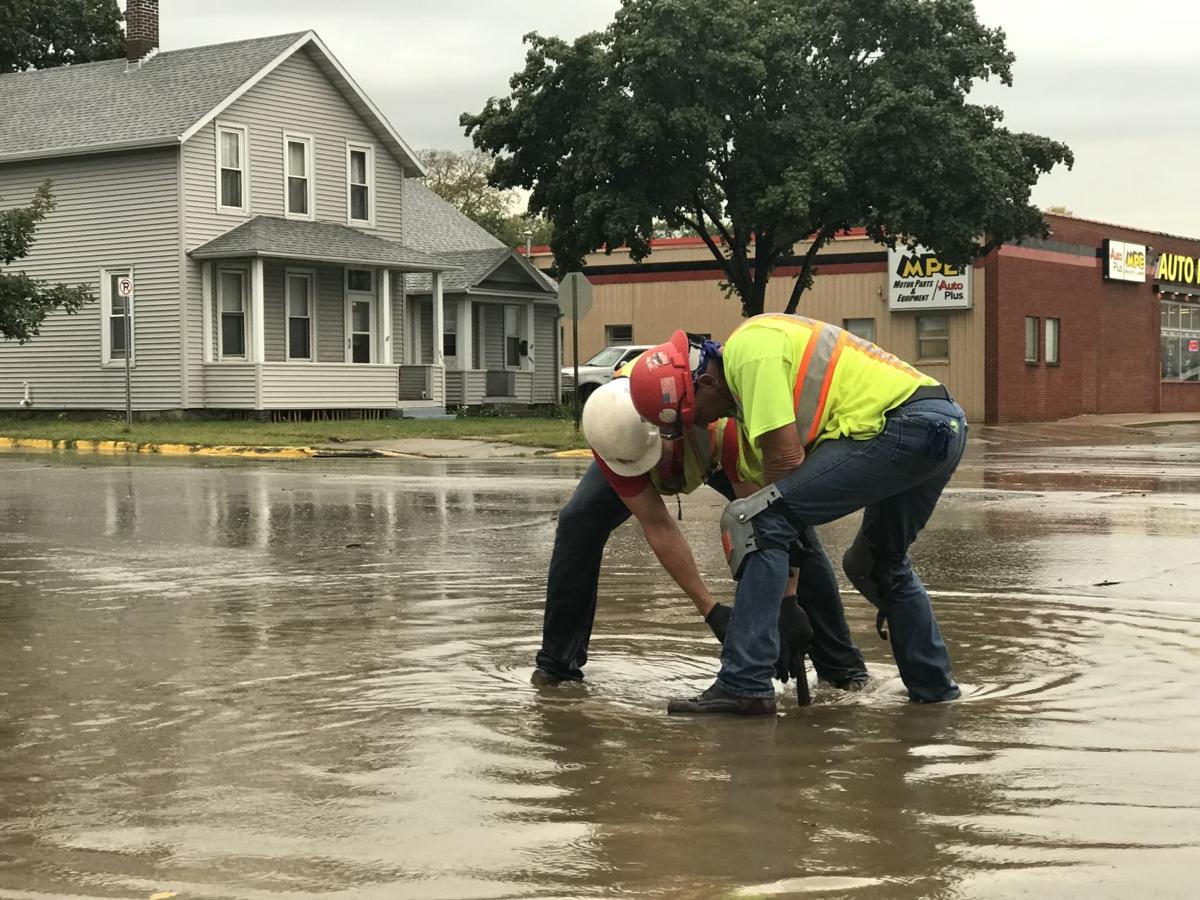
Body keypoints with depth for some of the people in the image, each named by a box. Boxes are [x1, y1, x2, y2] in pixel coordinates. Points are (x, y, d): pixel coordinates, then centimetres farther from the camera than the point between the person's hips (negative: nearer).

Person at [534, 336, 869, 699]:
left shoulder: (722, 425, -46)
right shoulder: (610, 433, -38)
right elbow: (656, 526, -33)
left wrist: (787, 604, -39)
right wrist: (709, 608, -35)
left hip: (713, 453, -1)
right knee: (577, 524, -18)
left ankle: (841, 663, -1)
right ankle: (557, 660, -3)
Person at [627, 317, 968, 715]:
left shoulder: (748, 353, -11)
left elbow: (786, 458, -14)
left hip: (902, 425, -11)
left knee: (755, 521, -11)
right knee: (880, 562, 31)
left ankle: (744, 685, -11)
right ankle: (933, 685, 39)